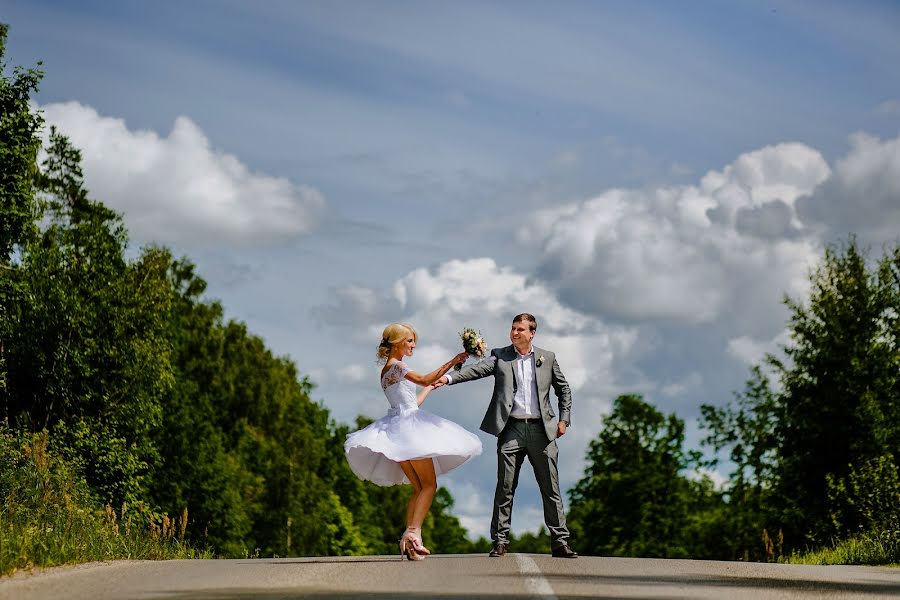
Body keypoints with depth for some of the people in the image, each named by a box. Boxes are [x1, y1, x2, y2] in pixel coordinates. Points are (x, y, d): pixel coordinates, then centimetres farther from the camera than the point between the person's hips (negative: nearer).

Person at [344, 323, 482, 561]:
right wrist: (452, 362, -22)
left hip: (397, 430, 9)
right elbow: (424, 380, -22)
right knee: (429, 484, -7)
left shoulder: (388, 370, 20)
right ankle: (413, 532, -19)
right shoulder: (396, 366, -8)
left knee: (419, 488, 9)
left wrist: (431, 386, 33)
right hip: (409, 424, -9)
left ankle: (408, 540, 1)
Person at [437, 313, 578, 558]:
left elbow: (563, 389, 19)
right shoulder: (500, 356, 6)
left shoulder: (547, 358, 11)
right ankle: (500, 541, 5)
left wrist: (564, 419, 8)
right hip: (511, 429, -1)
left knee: (551, 488, 2)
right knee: (505, 488, -1)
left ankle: (560, 541, 7)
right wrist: (449, 378, -27)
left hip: (541, 429, 1)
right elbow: (477, 369, -10)